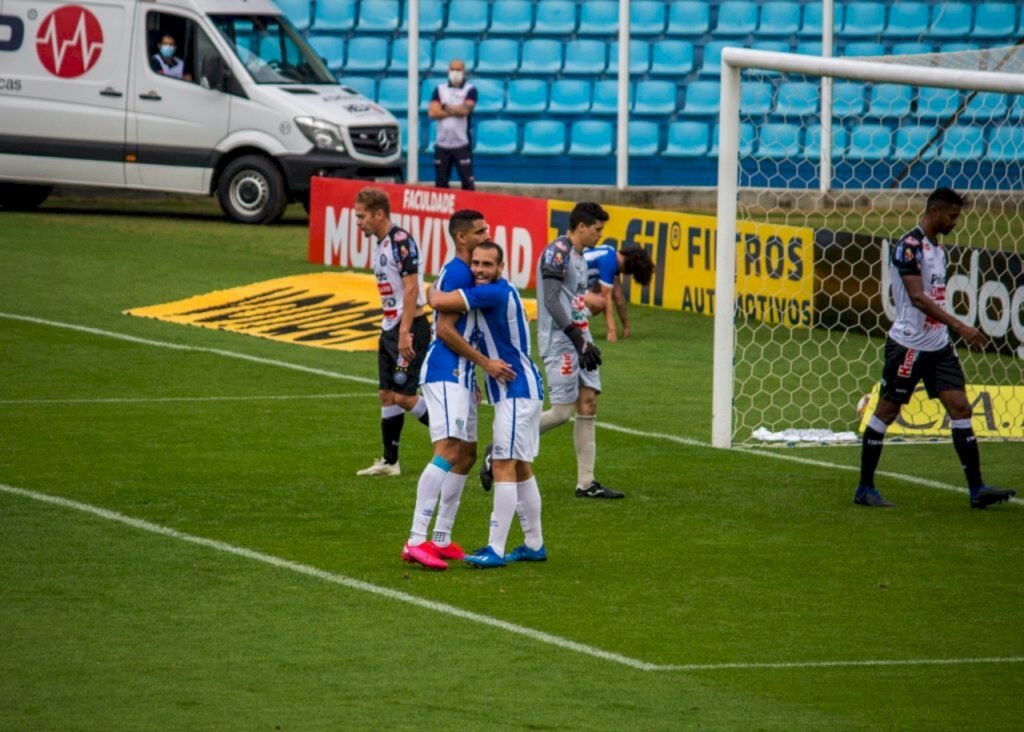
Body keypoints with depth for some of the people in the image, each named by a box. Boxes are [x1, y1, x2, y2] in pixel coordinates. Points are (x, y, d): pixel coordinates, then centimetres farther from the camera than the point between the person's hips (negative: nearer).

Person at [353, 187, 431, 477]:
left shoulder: (400, 242, -16)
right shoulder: (379, 245, 14)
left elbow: (411, 289, -21)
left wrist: (404, 332, -24)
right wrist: (389, 331, 19)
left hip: (409, 327, -10)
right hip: (389, 328, 10)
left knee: (403, 396, -10)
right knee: (387, 395, 9)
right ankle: (389, 462, 15)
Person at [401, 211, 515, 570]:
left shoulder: (464, 272, 17)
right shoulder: (457, 273, -15)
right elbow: (445, 329, -19)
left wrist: (472, 377, 26)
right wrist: (485, 363, -17)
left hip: (458, 375, 11)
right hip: (445, 374, -11)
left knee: (466, 454, 13)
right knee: (448, 452, -19)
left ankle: (441, 540, 17)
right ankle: (416, 541, -24)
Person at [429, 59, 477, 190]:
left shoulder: (470, 90, 1)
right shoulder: (440, 90, 10)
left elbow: (465, 110, -15)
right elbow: (432, 113, -3)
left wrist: (445, 107, -3)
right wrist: (455, 110, -7)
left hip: (462, 144, -4)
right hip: (442, 143, 4)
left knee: (467, 182, -7)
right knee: (440, 183, 7)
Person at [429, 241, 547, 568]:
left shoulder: (495, 293, -19)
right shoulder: (500, 293, 12)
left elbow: (440, 301, -25)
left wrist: (431, 292, -3)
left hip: (517, 392, -11)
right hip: (520, 390, 11)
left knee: (503, 467, -11)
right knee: (520, 468, 15)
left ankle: (495, 550, -13)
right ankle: (534, 545, 22)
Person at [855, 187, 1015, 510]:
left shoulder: (937, 248, 13)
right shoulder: (909, 246, -15)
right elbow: (917, 297, -24)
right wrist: (959, 326, -29)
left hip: (938, 345, 8)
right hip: (909, 345, -8)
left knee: (960, 407, -1)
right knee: (886, 411, 1)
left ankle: (977, 489, -4)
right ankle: (864, 489, 10)